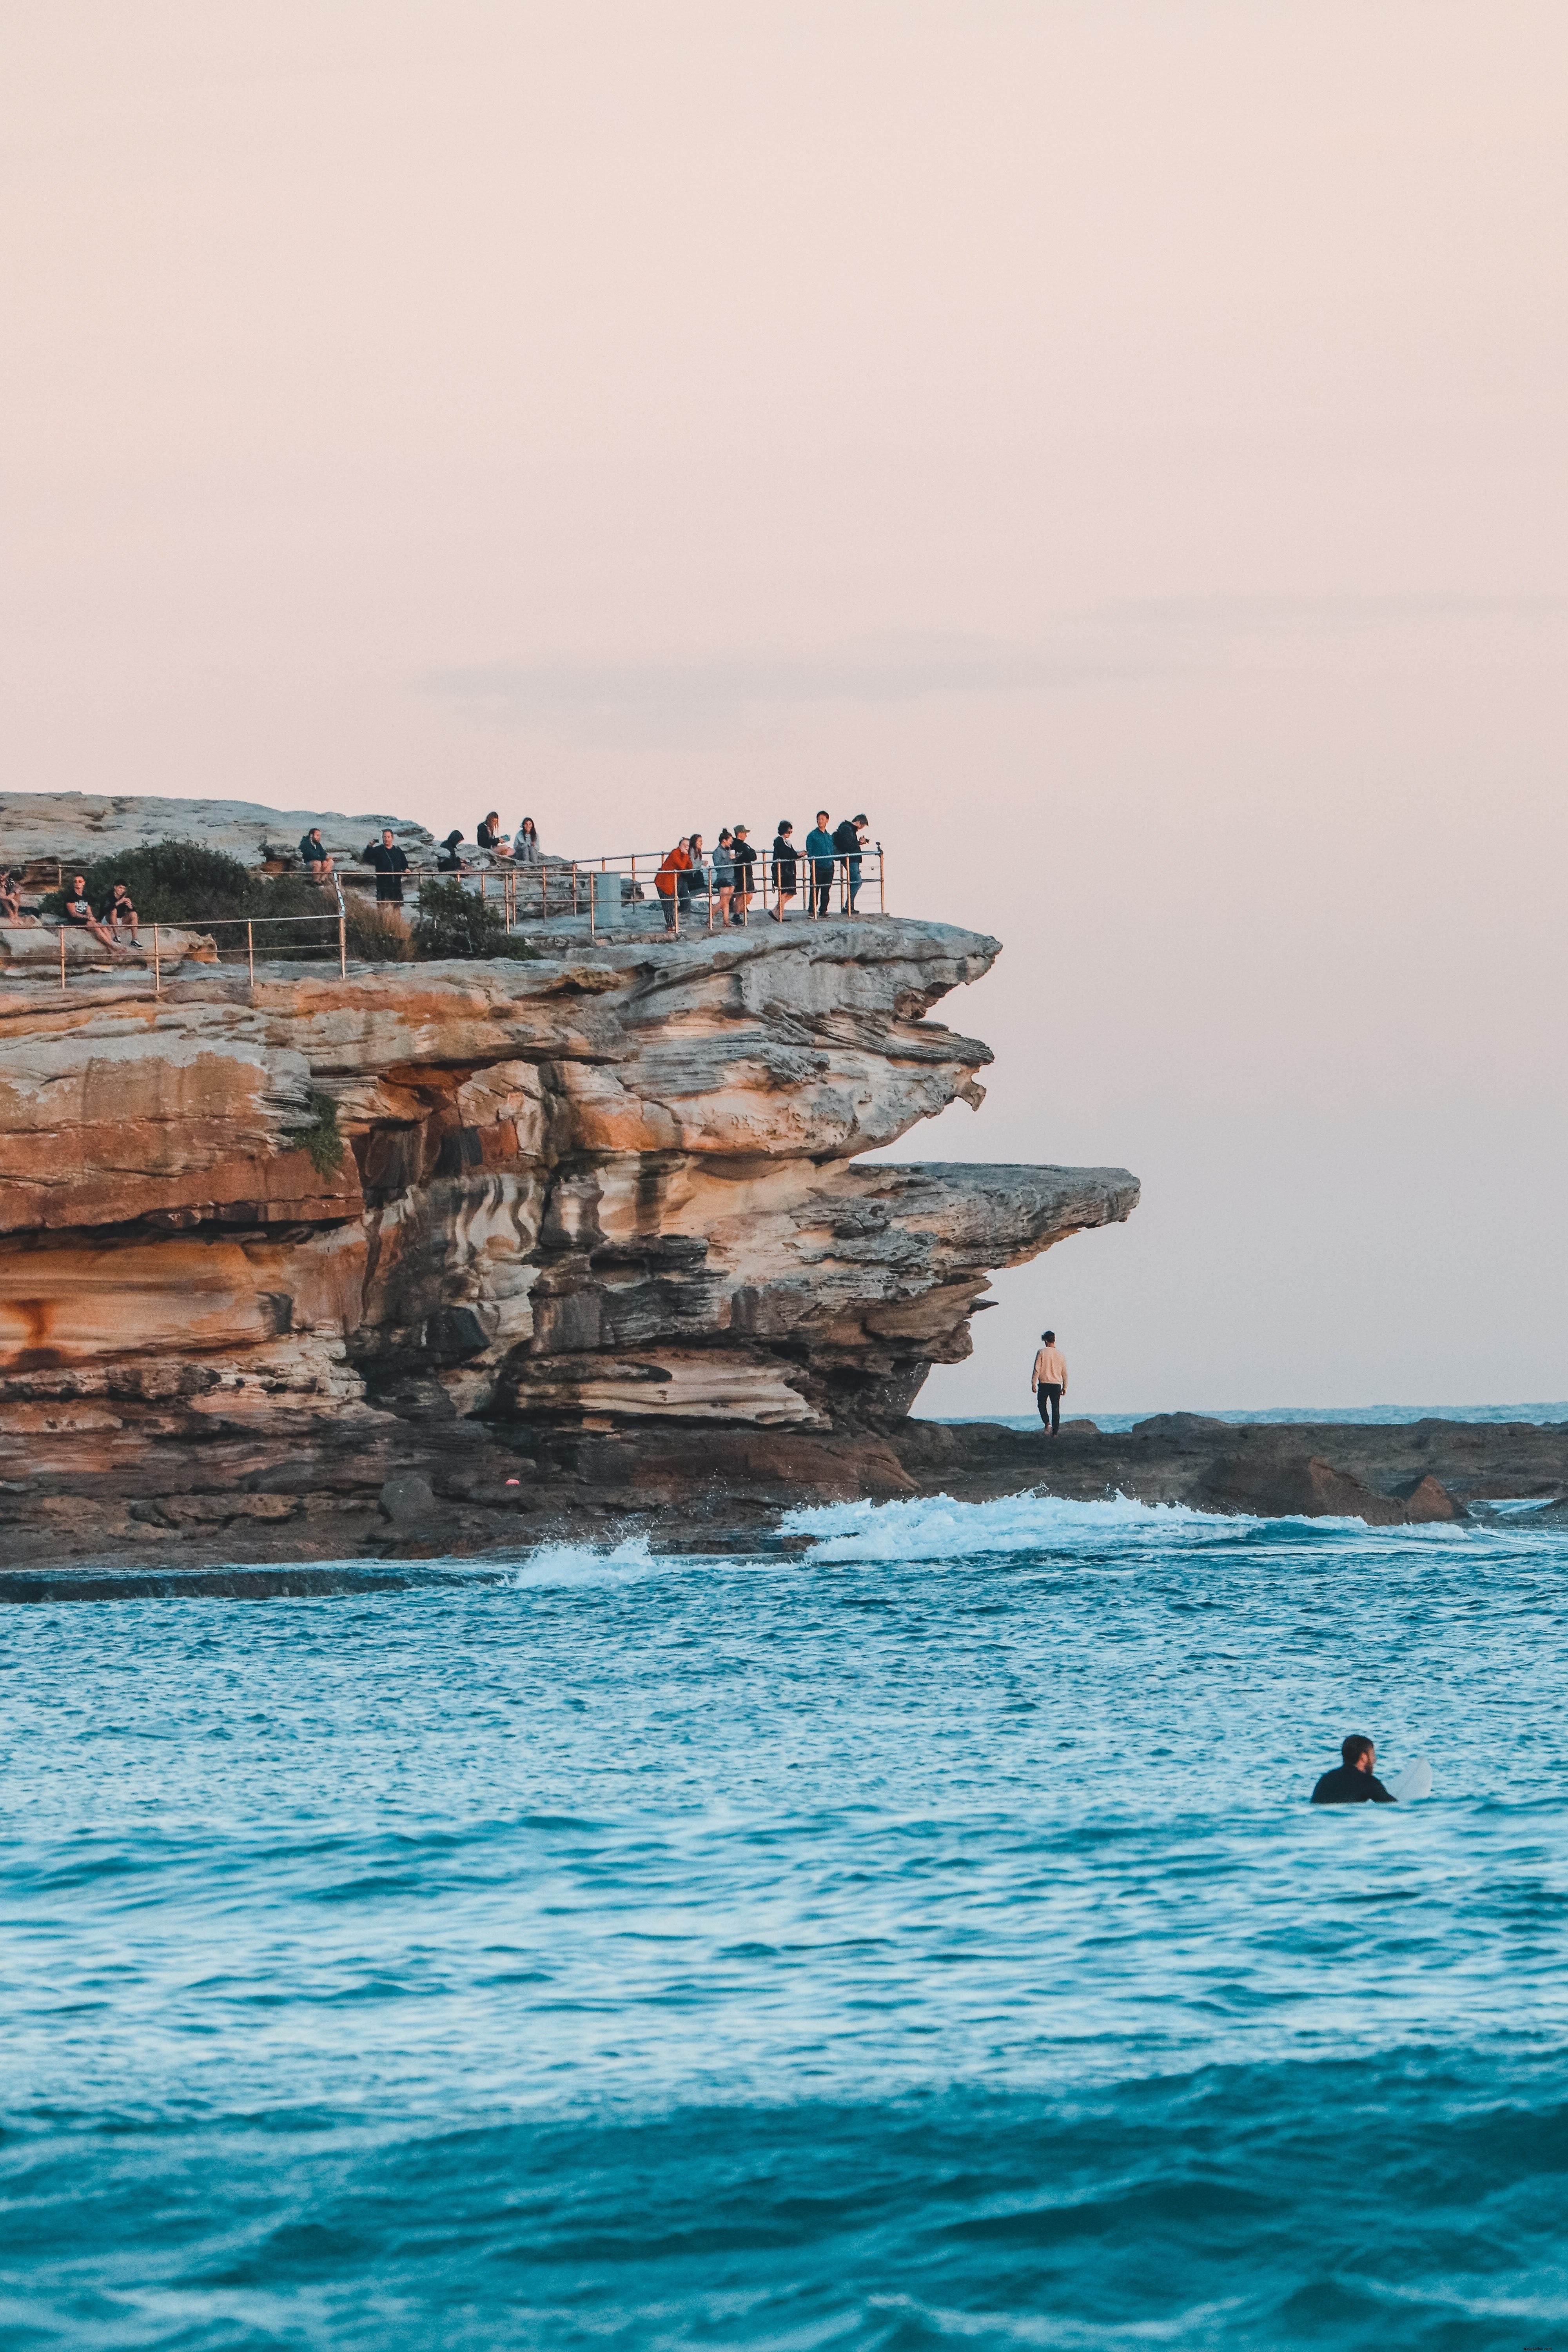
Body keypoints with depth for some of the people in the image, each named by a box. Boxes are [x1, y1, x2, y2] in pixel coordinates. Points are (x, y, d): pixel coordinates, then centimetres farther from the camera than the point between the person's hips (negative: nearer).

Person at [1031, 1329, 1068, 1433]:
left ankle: (1048, 1423, -10)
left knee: (1042, 1405, 14)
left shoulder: (1042, 1352, -5)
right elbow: (1065, 1373, 11)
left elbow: (1037, 1369, -8)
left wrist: (1034, 1383, -3)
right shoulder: (1061, 1355, 7)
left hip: (1044, 1383, -3)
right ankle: (1055, 1433, 4)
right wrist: (1065, 1387, 19)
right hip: (1057, 1384, 3)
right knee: (1056, 1408, 6)